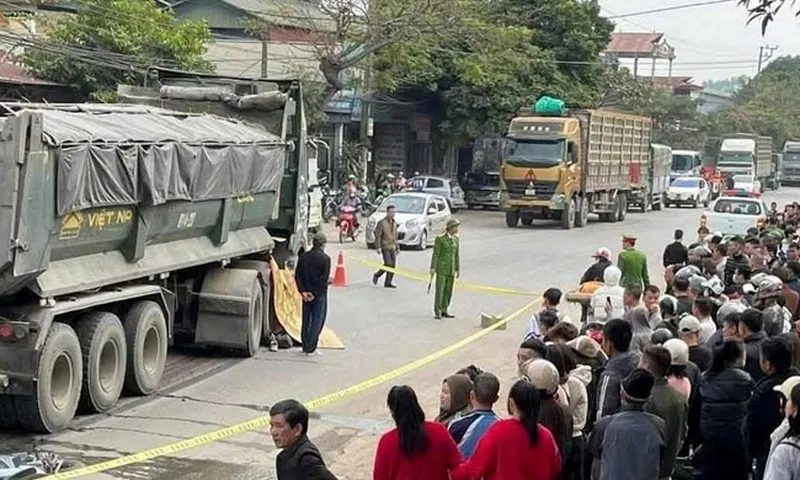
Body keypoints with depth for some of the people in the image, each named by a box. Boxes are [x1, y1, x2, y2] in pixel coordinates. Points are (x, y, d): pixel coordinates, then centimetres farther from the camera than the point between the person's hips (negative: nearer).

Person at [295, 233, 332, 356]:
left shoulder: (303, 257, 4)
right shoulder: (325, 259, -12)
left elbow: (297, 276, 0)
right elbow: (324, 279, -17)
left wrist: (303, 291, -3)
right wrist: (315, 293, -10)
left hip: (306, 294, 5)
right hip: (319, 295, -5)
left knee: (306, 320, 13)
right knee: (317, 321, 1)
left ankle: (305, 346, 18)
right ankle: (310, 349, -2)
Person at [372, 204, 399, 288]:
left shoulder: (394, 223, 13)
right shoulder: (382, 223, -8)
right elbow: (377, 236, -12)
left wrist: (397, 248, 18)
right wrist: (378, 247, -20)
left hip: (392, 247, 7)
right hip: (385, 247, -7)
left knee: (393, 266, 1)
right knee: (388, 264, -16)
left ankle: (388, 282, 7)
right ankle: (377, 275, 6)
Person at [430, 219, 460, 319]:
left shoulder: (455, 239, 8)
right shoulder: (440, 239, -10)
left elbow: (456, 255, 12)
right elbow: (435, 254, -10)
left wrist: (458, 269, 11)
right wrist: (433, 268, -14)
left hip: (451, 269, 6)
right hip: (442, 268, -6)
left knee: (448, 291, 7)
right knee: (439, 290, -6)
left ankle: (444, 311, 15)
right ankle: (437, 312, 0)